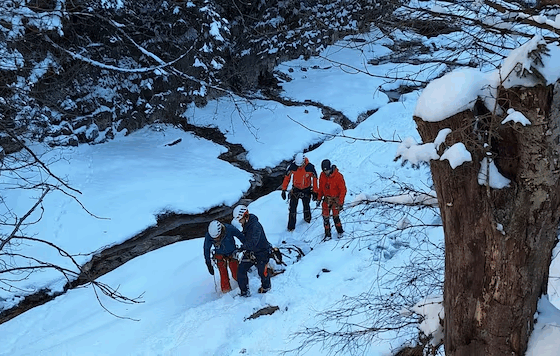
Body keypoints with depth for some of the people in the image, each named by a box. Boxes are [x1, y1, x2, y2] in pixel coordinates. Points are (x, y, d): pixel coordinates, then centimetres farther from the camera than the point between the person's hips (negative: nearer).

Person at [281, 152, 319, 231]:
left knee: (306, 206, 12)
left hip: (306, 190, -1)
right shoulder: (292, 166, -17)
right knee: (292, 208, -3)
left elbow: (314, 179, -9)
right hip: (295, 189, 1)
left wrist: (315, 192, -7)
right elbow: (287, 177, -7)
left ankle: (307, 219, 42)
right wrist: (284, 190, -8)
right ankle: (291, 226, 6)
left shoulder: (310, 167, -20)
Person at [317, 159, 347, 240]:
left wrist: (340, 203, -13)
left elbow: (343, 190, -12)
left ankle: (340, 231, 16)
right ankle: (327, 234, 12)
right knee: (325, 217, -1)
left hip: (335, 199, -4)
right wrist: (319, 198, 10)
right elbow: (320, 188, 12)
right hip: (326, 199, 4)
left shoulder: (338, 176, -17)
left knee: (335, 216, -6)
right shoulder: (322, 175, -3)